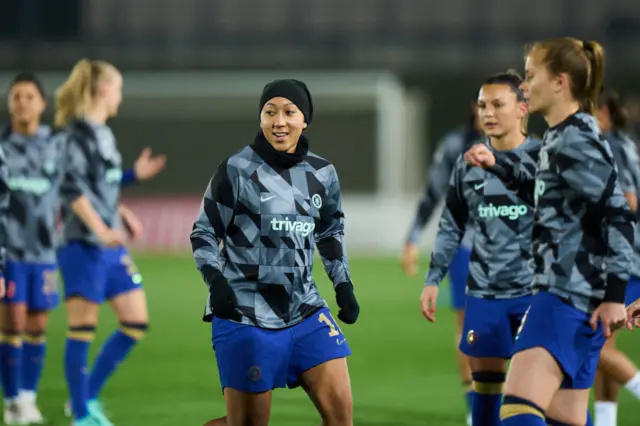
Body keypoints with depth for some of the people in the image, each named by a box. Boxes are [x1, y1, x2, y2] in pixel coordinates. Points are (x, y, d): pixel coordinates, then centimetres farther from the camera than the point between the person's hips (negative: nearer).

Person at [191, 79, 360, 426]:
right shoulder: (237, 170, -8)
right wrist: (215, 280, -19)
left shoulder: (322, 174, 6)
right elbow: (204, 233, -3)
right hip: (245, 316, -5)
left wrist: (342, 284, 13)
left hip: (304, 310, 5)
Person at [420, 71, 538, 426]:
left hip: (535, 291, -3)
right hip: (484, 292, 4)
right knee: (485, 381, 7)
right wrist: (432, 280, 10)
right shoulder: (468, 164, 7)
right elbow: (451, 227, 15)